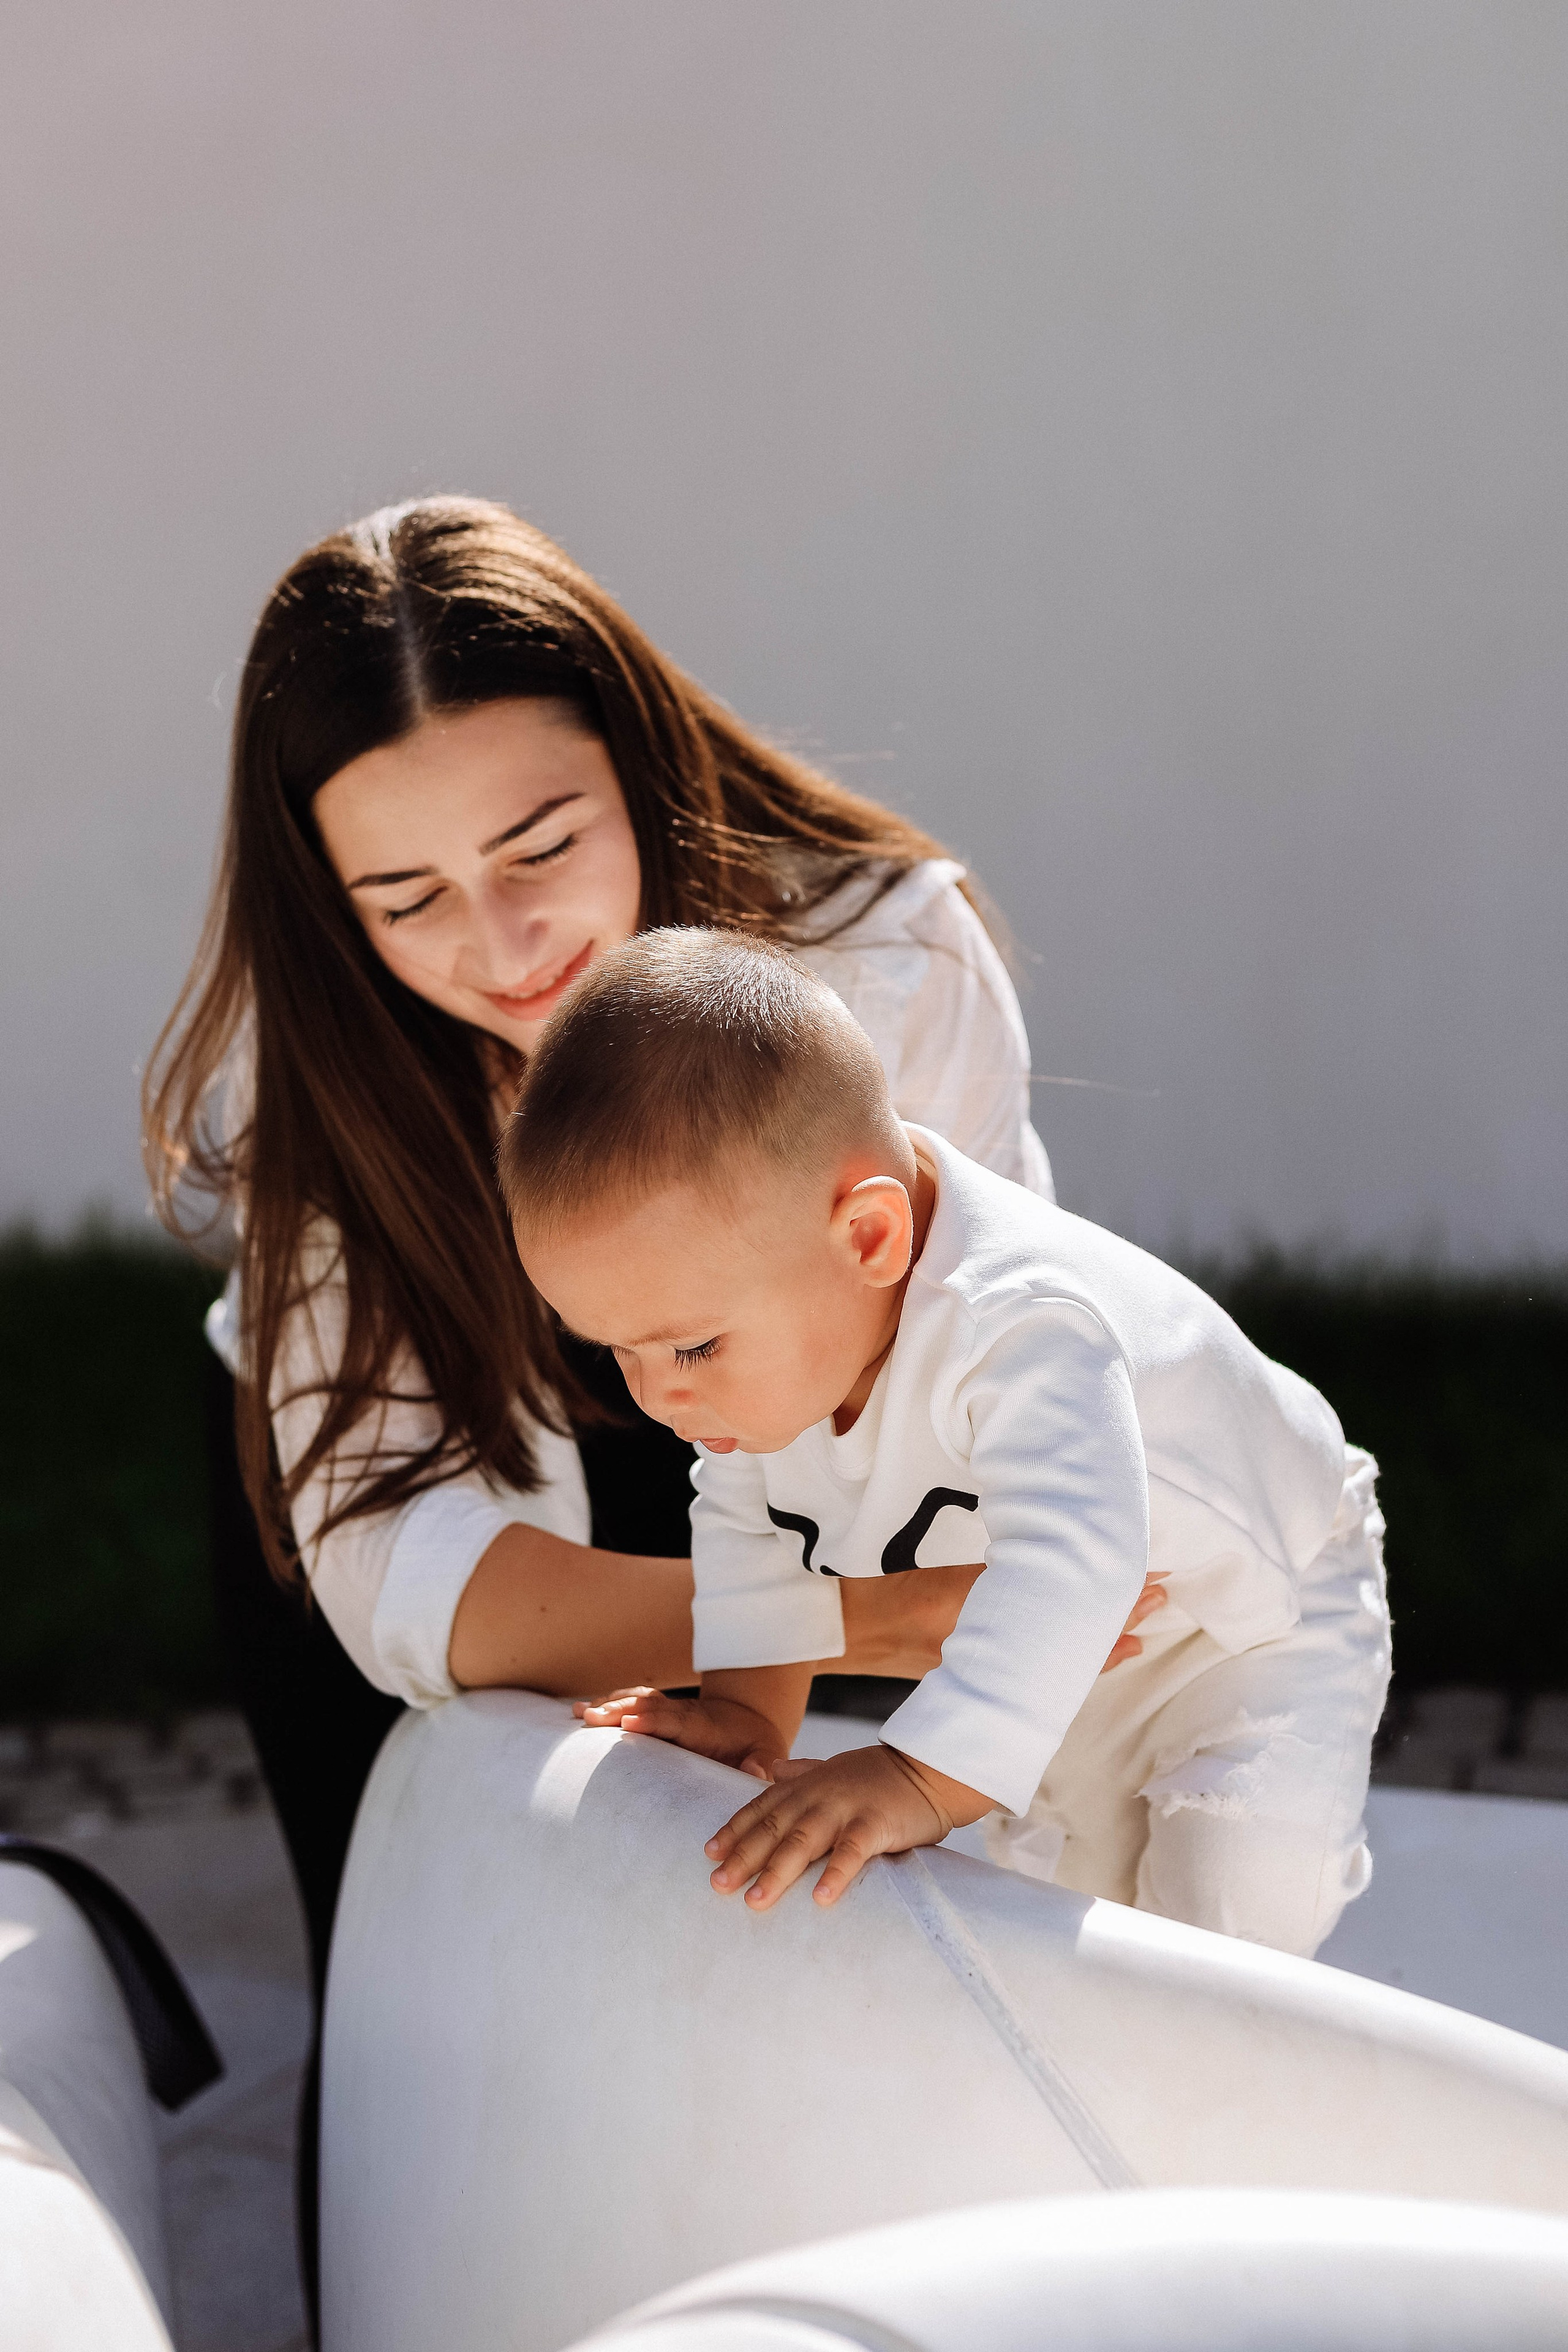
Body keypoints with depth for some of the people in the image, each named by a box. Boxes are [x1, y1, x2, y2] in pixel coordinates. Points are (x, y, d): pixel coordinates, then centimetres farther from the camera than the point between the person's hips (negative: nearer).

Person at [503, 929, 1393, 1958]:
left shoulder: (1024, 1326, -44)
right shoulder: (760, 1308, -17)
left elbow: (1070, 1562, -56)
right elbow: (747, 1524, -1)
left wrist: (925, 1780, -63)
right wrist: (748, 1707, -14)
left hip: (1255, 1629, -7)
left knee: (1239, 1876, -27)